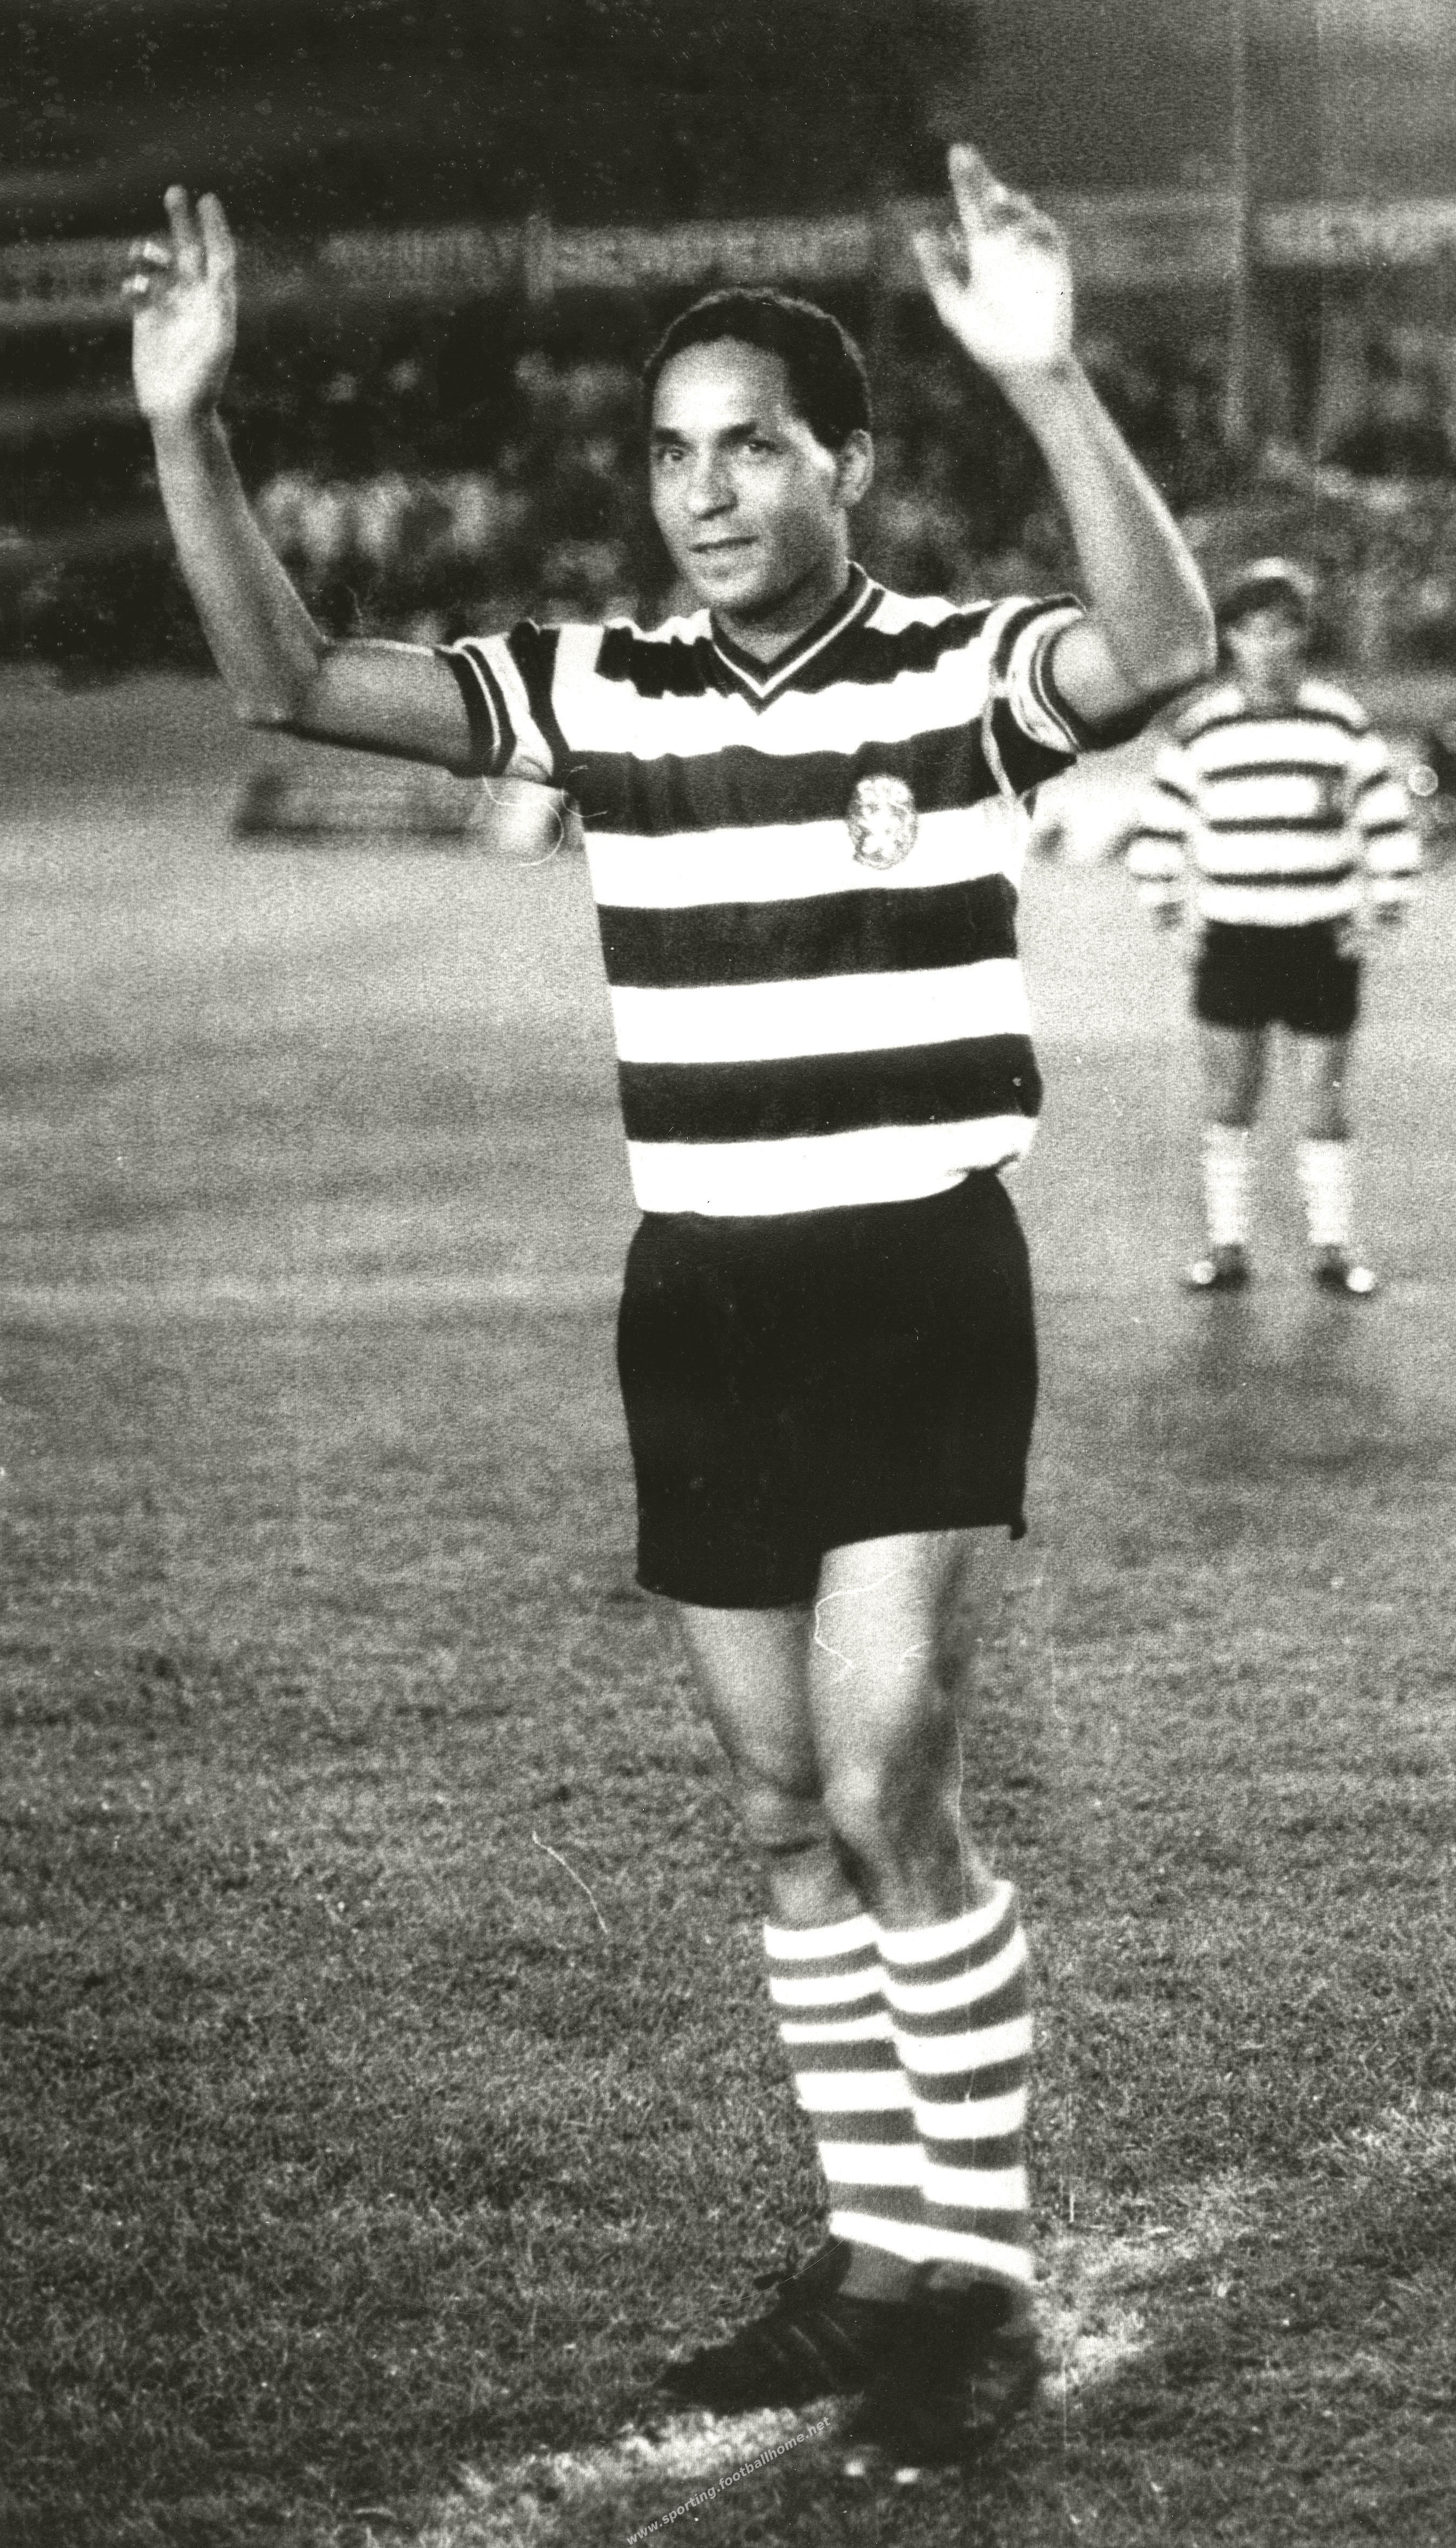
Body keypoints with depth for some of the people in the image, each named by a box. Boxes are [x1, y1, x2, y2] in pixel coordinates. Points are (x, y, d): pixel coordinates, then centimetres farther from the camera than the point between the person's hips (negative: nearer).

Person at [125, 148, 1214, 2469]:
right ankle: (877, 2251, 24)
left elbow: (1163, 644, -31)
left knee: (885, 1785, -11)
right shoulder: (607, 693, 4)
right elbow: (288, 679, -1)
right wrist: (188, 430, -15)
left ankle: (980, 2279, 4)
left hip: (918, 1280, -5)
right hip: (700, 1298, 5)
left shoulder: (960, 674, -8)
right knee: (784, 1807, 10)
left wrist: (1048, 383, -44)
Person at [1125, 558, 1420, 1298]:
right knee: (1227, 1100, 2)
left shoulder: (1341, 722, 0)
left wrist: (1383, 902, 2)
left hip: (1323, 943, -1)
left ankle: (1333, 1247, 11)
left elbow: (1386, 820, 6)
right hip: (1232, 941, 1)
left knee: (1325, 1101, 3)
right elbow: (1160, 825, 11)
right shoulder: (1199, 729, 2)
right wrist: (1161, 898, 5)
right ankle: (1227, 1247, 10)